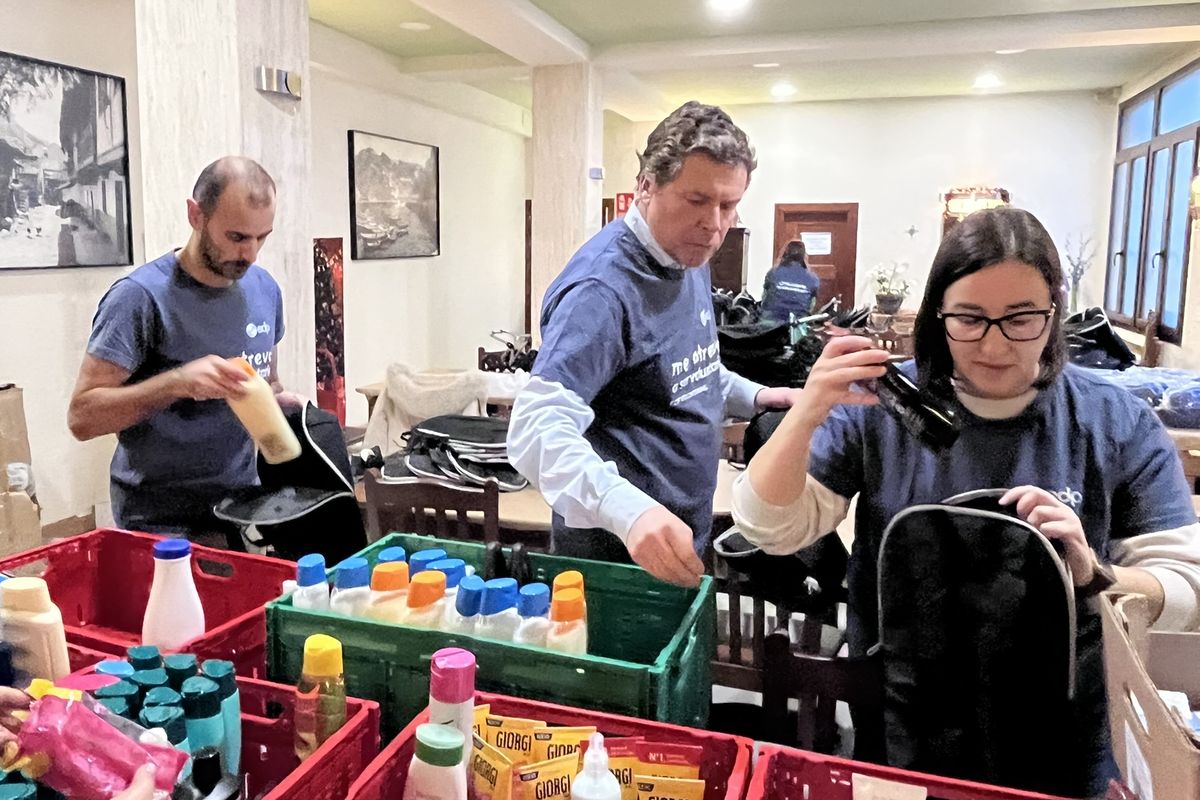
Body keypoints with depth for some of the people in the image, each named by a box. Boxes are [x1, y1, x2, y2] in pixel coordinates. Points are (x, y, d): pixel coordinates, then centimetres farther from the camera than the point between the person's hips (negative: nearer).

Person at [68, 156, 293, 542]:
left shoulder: (265, 288, 3)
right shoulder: (141, 296, -15)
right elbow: (82, 417, -16)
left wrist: (283, 403, -5)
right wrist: (177, 382, -30)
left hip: (244, 508, 5)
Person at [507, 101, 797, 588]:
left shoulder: (689, 259, 3)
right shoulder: (604, 286, -25)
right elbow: (538, 428, -35)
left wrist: (752, 397, 6)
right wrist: (628, 510, -49)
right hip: (617, 548, -8)